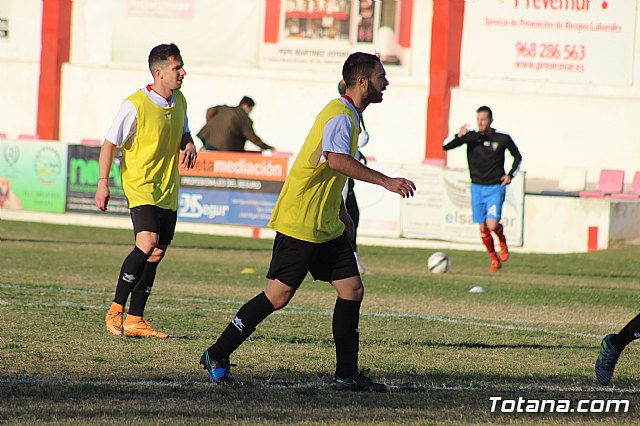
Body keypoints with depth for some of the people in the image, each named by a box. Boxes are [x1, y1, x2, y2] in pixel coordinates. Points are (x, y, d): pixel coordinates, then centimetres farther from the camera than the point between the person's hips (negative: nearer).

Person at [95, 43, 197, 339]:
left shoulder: (179, 101, 6)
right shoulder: (136, 105, -15)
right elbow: (110, 143, -9)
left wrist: (189, 146, 1)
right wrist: (103, 183, -14)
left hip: (168, 189, 7)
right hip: (140, 185, -7)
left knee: (157, 254, 5)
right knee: (147, 243, -24)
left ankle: (134, 320, 12)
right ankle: (115, 310, -13)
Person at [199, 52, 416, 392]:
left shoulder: (349, 116, 16)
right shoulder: (339, 116, -17)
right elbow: (336, 160, -36)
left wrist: (340, 212, 28)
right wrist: (386, 182, -39)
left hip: (326, 226, 10)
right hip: (299, 224, -10)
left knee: (353, 290, 3)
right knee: (278, 296, -6)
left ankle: (347, 374, 7)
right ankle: (217, 356, 5)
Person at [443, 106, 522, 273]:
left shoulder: (503, 139, -3)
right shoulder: (471, 137, -2)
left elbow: (517, 157, 13)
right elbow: (446, 146, -12)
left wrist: (511, 175, -2)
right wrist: (458, 137, -30)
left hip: (495, 188, -2)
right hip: (477, 188, 2)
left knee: (492, 224, -18)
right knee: (483, 228, 3)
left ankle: (502, 242, 16)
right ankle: (495, 260, 22)